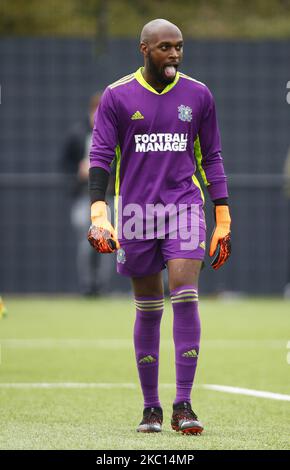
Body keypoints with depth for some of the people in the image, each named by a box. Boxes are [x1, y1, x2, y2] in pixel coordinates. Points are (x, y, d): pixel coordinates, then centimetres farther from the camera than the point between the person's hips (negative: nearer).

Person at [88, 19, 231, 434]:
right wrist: (98, 213, -15)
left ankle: (183, 405, -13)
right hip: (136, 210, 0)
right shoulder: (117, 96, 1)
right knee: (147, 310, 4)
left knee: (185, 295, -15)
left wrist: (223, 220, 7)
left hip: (185, 205, 0)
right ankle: (151, 408, 15)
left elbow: (212, 157, 12)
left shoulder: (198, 95, 7)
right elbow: (100, 156, -2)